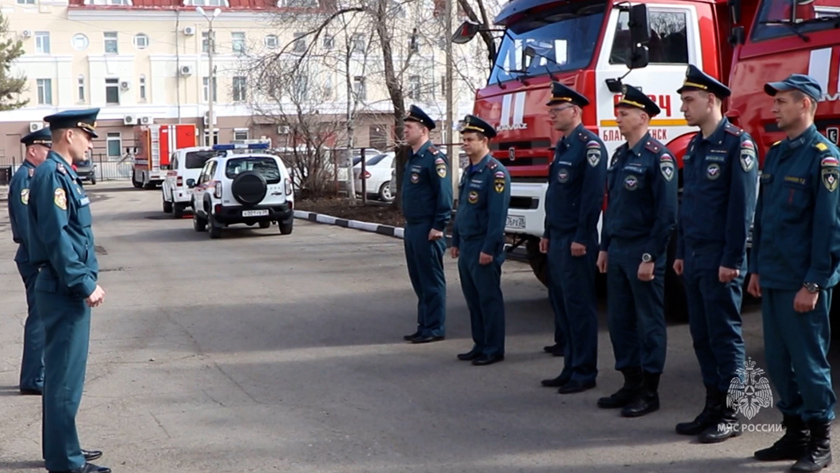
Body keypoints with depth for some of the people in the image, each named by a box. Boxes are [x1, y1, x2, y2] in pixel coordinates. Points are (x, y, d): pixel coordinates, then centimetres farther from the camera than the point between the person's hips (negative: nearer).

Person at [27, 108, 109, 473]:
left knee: (63, 374, 17)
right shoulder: (52, 175, -16)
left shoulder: (62, 173, 15)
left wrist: (84, 283, 17)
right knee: (65, 378, -4)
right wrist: (85, 286, -20)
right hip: (65, 292, -10)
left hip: (66, 291, 10)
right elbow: (57, 239, -22)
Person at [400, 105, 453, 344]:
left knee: (432, 281, -2)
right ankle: (424, 325, 21)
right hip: (412, 228, 10)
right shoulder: (412, 158, 16)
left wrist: (438, 226, -20)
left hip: (427, 230, -10)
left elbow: (445, 194, -18)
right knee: (418, 280, 14)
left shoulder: (434, 158, -14)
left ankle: (434, 329, 4)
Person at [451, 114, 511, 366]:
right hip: (466, 246, 9)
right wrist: (456, 241, 19)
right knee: (473, 298, 13)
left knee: (489, 299, -1)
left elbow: (498, 214, -19)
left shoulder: (495, 172, -14)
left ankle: (494, 350, 6)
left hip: (483, 247, -9)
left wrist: (489, 249, -22)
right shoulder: (469, 171, 15)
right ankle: (480, 345, 22)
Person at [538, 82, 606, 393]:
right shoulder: (562, 146, 17)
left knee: (579, 305, -4)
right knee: (560, 303, 12)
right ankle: (570, 368, 21)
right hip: (558, 239, 10)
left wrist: (582, 238, -21)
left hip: (576, 241, -10)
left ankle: (585, 373, 4)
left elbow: (593, 194, -19)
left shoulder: (590, 145, -12)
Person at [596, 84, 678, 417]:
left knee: (649, 323, 1)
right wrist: (605, 248, 15)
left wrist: (650, 257, -18)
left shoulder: (658, 156, -12)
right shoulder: (619, 156, 13)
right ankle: (631, 384, 22)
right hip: (617, 251, 8)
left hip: (642, 252, -8)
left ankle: (649, 392, 9)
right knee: (619, 320, 11)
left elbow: (666, 213, -16)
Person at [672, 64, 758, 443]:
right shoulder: (695, 146, 14)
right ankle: (713, 407, 21)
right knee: (701, 335, 11)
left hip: (720, 260, -8)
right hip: (694, 257, 8)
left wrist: (732, 260, -18)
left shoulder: (737, 143, -11)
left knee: (725, 335, -1)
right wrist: (681, 252, 16)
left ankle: (731, 415, 8)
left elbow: (741, 206, -15)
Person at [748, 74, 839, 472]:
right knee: (777, 360, 12)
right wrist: (756, 269, 15)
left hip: (802, 284, -8)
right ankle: (794, 434, 25)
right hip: (772, 280, 8)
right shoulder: (775, 154, 13)